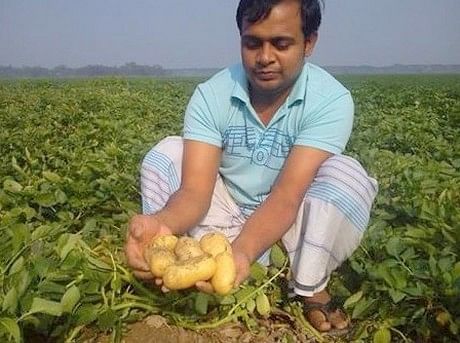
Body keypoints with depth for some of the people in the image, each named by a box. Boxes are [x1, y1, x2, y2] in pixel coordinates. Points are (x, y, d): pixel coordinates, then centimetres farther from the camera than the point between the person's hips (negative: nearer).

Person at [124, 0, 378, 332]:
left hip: (293, 221, -1)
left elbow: (286, 195, -32)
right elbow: (195, 189, -26)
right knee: (165, 156, -17)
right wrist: (162, 223, -50)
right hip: (228, 216, 2)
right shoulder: (211, 96, -17)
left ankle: (311, 290, -11)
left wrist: (242, 251, -52)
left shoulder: (331, 100, -22)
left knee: (347, 175, -29)